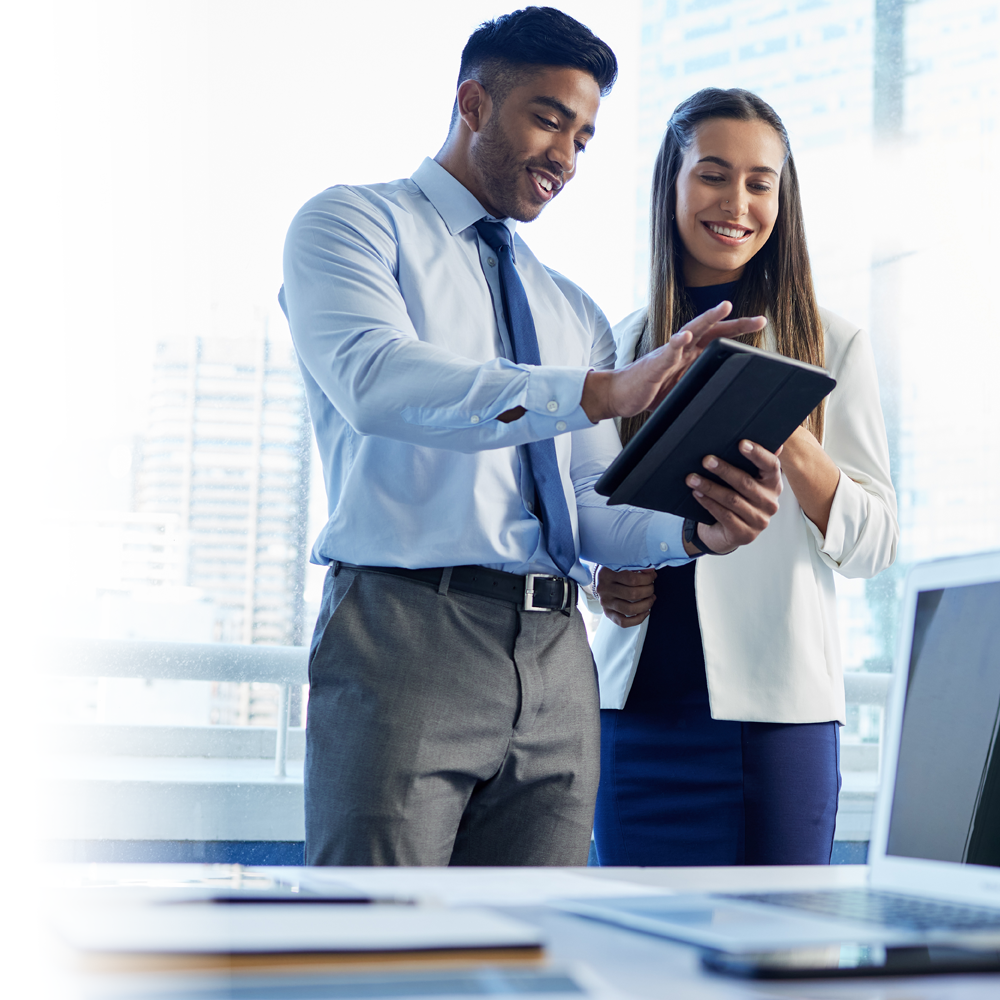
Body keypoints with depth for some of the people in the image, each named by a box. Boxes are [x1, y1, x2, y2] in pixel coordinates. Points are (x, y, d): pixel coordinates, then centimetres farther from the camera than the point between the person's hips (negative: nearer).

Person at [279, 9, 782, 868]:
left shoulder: (574, 313, 23)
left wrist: (697, 526, -9)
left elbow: (591, 504, 14)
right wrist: (598, 392, -27)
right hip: (404, 634, -5)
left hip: (555, 662, 6)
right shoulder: (352, 224, 5)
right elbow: (376, 382, -17)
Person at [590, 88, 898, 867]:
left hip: (777, 703, -2)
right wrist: (602, 577, -2)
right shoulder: (621, 347, 12)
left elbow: (874, 546, 0)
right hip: (638, 697, 3)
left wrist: (790, 444, -16)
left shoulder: (830, 346, 4)